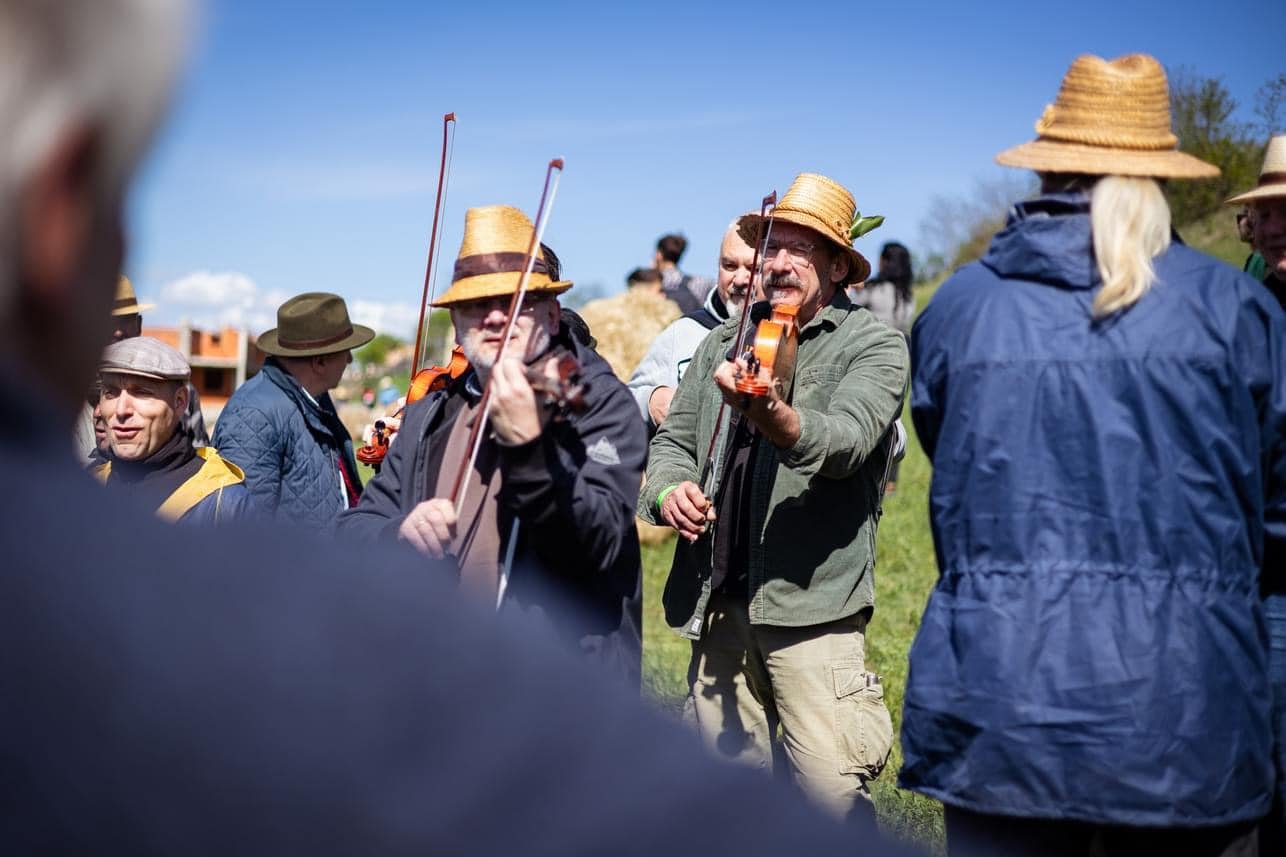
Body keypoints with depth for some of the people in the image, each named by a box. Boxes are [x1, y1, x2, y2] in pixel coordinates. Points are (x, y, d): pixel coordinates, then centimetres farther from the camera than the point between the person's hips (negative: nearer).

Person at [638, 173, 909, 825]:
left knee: (833, 793, -11)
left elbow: (845, 441, -20)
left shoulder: (873, 347, -3)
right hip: (717, 600, 5)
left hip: (808, 604, -5)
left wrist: (771, 414, -40)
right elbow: (674, 439, 15)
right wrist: (670, 488, -8)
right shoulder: (722, 344, 14)